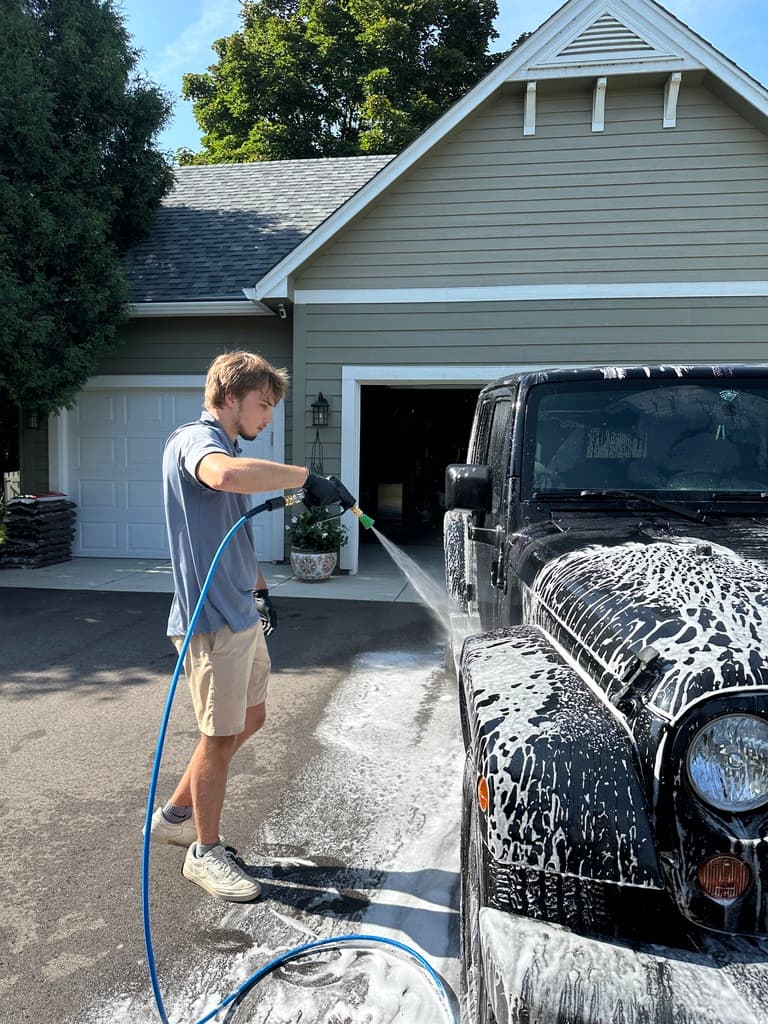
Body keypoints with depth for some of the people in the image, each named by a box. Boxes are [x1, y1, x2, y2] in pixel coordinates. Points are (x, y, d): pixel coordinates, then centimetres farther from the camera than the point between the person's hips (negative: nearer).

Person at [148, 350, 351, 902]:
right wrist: (305, 477, -33)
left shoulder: (227, 448, 17)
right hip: (214, 618, -10)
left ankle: (176, 814, 34)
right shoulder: (194, 440, -15)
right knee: (222, 736, 2)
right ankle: (205, 853, 22)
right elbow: (226, 475, -41)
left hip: (242, 612, 10)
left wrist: (260, 589, 22)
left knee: (250, 719, 19)